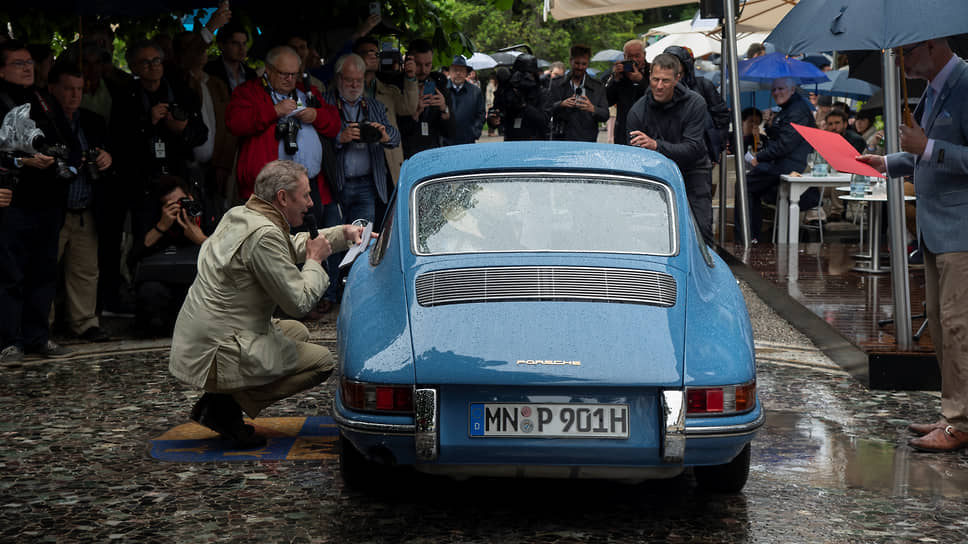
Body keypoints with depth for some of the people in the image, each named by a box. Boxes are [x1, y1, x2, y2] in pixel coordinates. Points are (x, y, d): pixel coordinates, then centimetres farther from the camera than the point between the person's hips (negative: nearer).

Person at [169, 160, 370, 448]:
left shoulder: (239, 215, 11)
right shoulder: (263, 235, -20)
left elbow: (294, 245, 30)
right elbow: (299, 302, -17)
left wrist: (344, 233, 21)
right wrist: (315, 261, 0)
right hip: (217, 356, -10)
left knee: (298, 331, 26)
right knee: (322, 360, -2)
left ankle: (221, 398, 12)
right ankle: (226, 407, -8)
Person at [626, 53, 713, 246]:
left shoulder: (695, 103, -16)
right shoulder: (637, 111, -11)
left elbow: (692, 149, -25)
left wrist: (656, 145, -40)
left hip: (692, 172, -1)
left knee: (701, 229, -11)